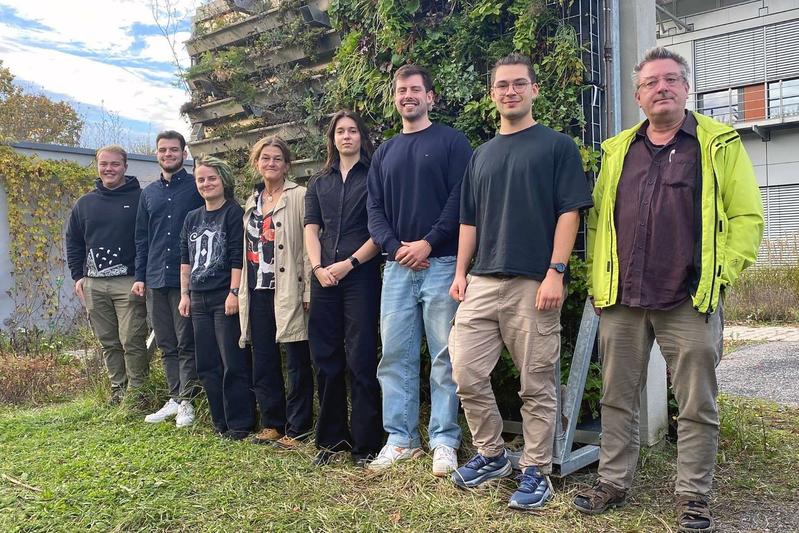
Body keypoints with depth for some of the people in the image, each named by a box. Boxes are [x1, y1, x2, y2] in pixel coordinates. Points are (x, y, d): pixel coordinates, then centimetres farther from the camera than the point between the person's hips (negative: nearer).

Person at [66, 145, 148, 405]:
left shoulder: (140, 198, 0)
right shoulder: (85, 203, 14)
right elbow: (73, 242, 20)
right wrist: (78, 276, 10)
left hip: (129, 283, -5)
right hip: (93, 284, 5)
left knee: (132, 341, -6)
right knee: (108, 342, 10)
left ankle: (136, 391, 5)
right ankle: (117, 390, 21)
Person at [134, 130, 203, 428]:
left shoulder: (197, 188, -1)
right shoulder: (148, 193, 15)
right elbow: (142, 238, 18)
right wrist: (140, 276, 11)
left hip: (186, 278, -5)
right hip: (155, 280, 6)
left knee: (186, 344, 0)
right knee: (166, 345, 10)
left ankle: (187, 401, 7)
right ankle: (174, 398, 19)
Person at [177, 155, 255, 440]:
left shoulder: (234, 213, -4)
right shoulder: (192, 219, 16)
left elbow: (238, 257, -11)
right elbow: (185, 259, 18)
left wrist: (234, 293, -16)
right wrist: (185, 294, 13)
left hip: (225, 299, -7)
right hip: (199, 299, 7)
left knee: (233, 364, -5)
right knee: (207, 366, 10)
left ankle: (239, 424, 4)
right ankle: (221, 422, 20)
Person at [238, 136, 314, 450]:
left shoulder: (299, 197, -4)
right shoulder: (252, 202, 17)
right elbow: (249, 247, 19)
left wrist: (308, 291, -14)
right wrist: (242, 289, 14)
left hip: (288, 291, -7)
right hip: (258, 291, 7)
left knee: (298, 363, 1)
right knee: (263, 362, 12)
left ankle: (297, 429, 10)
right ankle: (272, 424, 24)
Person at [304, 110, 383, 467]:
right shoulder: (319, 183, 17)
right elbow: (311, 229, 10)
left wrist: (350, 263, -11)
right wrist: (317, 268, -6)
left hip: (361, 276, -4)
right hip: (324, 278, 5)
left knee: (361, 360, -4)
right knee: (326, 359, 7)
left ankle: (365, 444, 4)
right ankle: (331, 438, 19)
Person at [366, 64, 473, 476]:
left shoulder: (451, 141, 4)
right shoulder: (384, 153, 18)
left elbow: (460, 199, -6)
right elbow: (374, 210, 12)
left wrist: (428, 243, -14)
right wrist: (396, 247, -5)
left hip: (441, 262, -4)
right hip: (397, 267, 5)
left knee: (445, 356, 0)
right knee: (395, 355, 5)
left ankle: (444, 441, 8)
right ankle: (400, 438, 15)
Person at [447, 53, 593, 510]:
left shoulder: (557, 146, 3)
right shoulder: (482, 155, 19)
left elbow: (569, 212, -5)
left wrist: (556, 272, -14)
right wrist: (460, 273, 10)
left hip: (534, 284, -5)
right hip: (482, 282, 5)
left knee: (537, 386, 2)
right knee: (466, 374, 2)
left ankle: (536, 471, 16)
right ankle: (491, 454, 21)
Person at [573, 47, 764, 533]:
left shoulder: (720, 144, 3)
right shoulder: (617, 151, 12)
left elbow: (747, 217, 0)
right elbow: (598, 222, 15)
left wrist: (721, 274, -9)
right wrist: (597, 281, 6)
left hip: (691, 302, -3)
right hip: (620, 301, 3)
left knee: (697, 407, 5)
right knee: (618, 400, 11)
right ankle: (614, 483, 25)